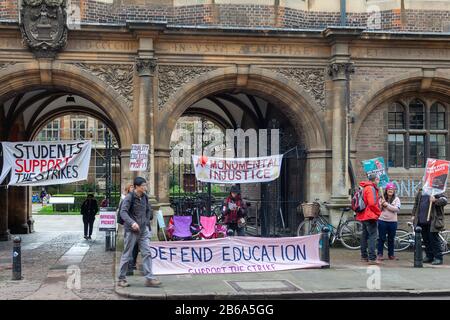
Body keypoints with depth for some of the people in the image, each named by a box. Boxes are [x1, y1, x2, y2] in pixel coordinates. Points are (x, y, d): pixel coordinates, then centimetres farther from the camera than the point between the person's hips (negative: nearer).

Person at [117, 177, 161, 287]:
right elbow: (123, 212, -22)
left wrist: (147, 222, 12)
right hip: (131, 230, -6)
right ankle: (121, 279, 14)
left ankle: (149, 278, -3)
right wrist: (132, 222, -35)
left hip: (143, 229, 6)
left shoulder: (145, 197, 9)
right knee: (127, 255, 3)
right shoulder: (129, 197, -11)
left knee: (147, 253, -2)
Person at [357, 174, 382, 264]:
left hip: (363, 216, 10)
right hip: (370, 216, -10)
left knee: (365, 235, 14)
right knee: (372, 236, -10)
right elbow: (372, 203, -23)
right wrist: (378, 212, -9)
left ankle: (364, 256, 19)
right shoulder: (371, 188, -14)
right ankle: (372, 258, -15)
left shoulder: (364, 188, 17)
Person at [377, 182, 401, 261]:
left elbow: (397, 209, -12)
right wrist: (381, 204, -15)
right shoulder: (382, 198, 4)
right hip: (382, 221, 0)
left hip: (392, 221, 1)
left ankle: (391, 254, 19)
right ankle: (379, 254, 7)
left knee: (391, 239, 9)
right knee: (381, 238, 2)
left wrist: (387, 205, -14)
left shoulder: (396, 199, 2)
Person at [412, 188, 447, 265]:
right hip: (421, 221, 6)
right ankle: (429, 257, 21)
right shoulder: (420, 192, 16)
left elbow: (444, 201, -16)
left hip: (432, 221, -6)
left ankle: (438, 258, 1)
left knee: (434, 239, -5)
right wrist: (414, 215, 18)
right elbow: (416, 204, 24)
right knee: (426, 240, 12)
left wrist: (435, 200, -33)